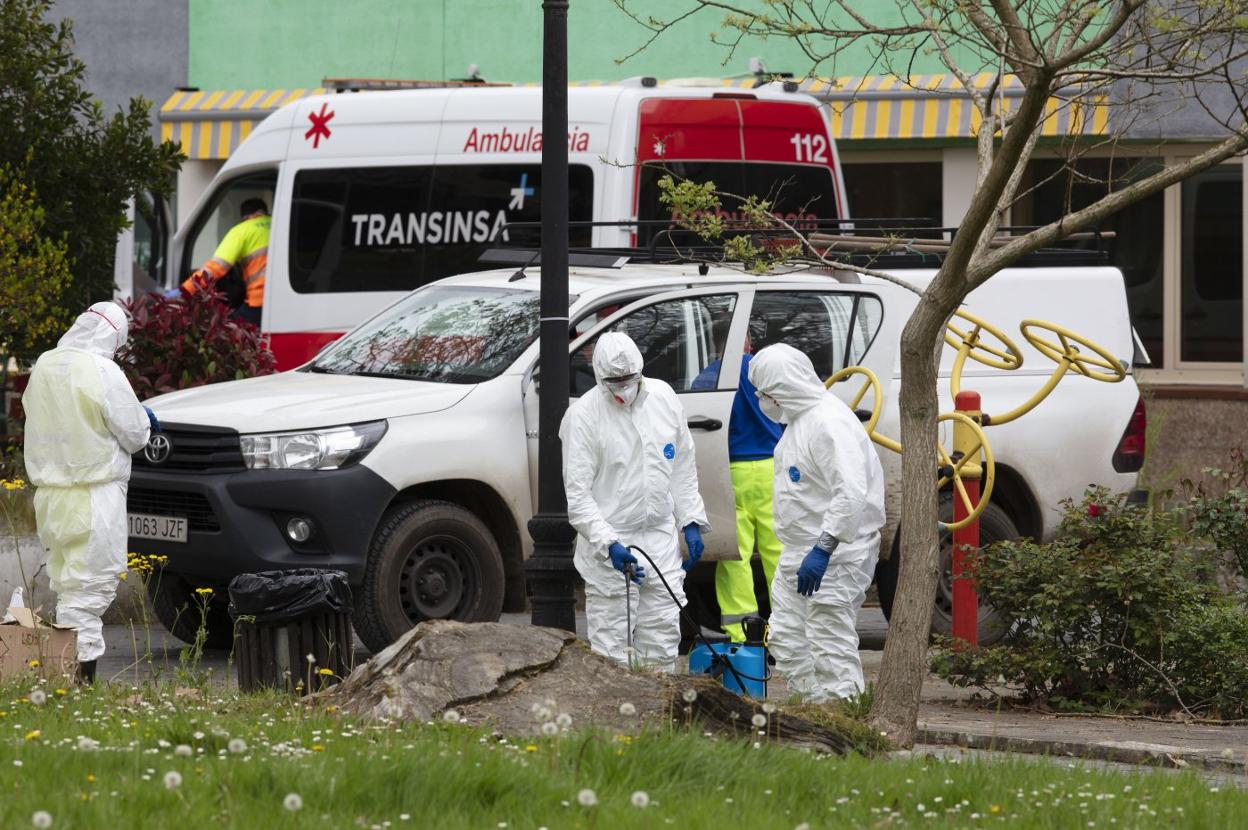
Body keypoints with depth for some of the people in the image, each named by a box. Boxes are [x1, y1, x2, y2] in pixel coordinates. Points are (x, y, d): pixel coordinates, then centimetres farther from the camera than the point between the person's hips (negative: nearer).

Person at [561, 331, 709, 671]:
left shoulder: (663, 397, 3)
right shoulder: (583, 415, -12)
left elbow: (683, 467, 15)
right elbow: (577, 495, -14)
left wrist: (691, 521, 9)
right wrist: (610, 544, -24)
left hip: (660, 538, 5)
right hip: (609, 548, -5)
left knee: (663, 642, 8)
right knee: (611, 647, -5)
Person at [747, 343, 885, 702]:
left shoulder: (830, 422, -22)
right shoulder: (800, 418, 12)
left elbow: (852, 492, -31)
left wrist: (822, 550, -33)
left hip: (832, 559, -11)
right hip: (798, 553, 11)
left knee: (831, 648, -11)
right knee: (787, 644, 15)